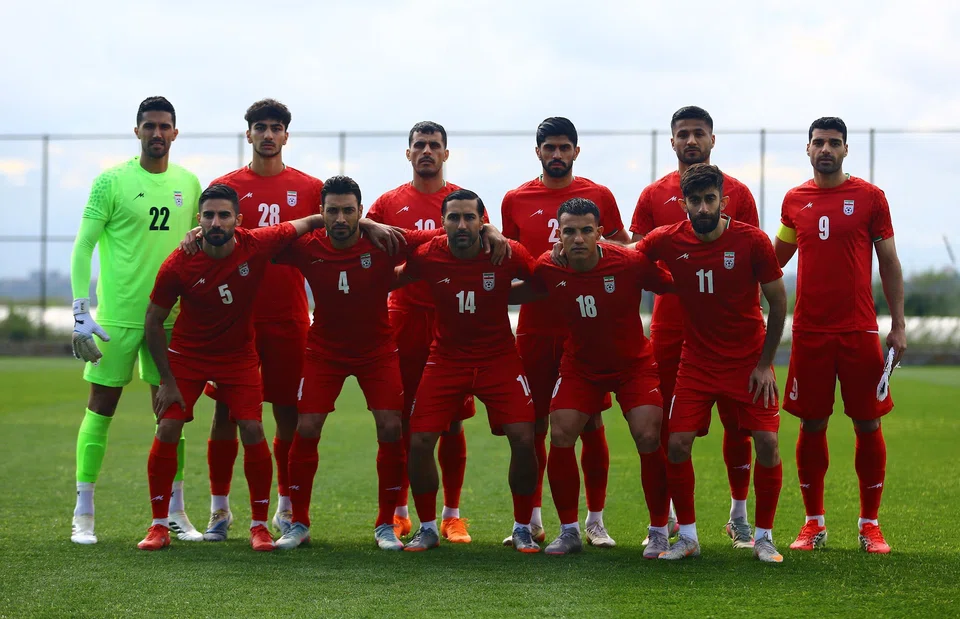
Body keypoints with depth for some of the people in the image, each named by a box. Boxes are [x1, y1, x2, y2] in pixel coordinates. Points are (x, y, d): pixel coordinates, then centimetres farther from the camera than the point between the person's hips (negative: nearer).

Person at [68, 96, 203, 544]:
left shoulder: (188, 183, 8)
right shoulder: (112, 181, -5)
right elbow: (83, 247, -5)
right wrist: (80, 311, -12)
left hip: (171, 316, 4)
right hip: (117, 315, -4)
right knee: (101, 409, 0)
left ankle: (175, 513, 15)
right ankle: (83, 515, 8)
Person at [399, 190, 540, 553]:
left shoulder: (508, 254, -14)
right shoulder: (427, 256, -13)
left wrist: (502, 296, -4)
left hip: (499, 357, -1)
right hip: (446, 358, 1)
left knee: (523, 439, -12)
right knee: (419, 441, -9)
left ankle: (522, 529, 8)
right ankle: (428, 529, 12)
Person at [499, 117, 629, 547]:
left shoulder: (599, 196, 5)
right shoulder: (516, 200, 7)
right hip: (534, 327, 1)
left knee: (591, 423, 0)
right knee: (533, 425, 5)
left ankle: (595, 521, 8)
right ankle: (531, 520, 15)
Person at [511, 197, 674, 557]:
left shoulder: (631, 264, -24)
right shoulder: (548, 269, -16)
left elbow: (677, 287, -12)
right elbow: (520, 291, 4)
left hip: (633, 363, -2)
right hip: (580, 365, 2)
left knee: (648, 438, -15)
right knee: (560, 436, -11)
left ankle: (659, 533, 1)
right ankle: (569, 531, 5)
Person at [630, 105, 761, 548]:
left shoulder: (736, 193, 5)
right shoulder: (654, 195, 7)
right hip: (669, 324, 1)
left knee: (735, 418, 2)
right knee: (663, 420, 2)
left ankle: (739, 515, 13)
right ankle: (669, 515, 14)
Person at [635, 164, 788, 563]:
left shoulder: (752, 241, -14)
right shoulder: (668, 242, -9)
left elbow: (778, 302, -4)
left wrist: (765, 364, -5)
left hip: (749, 360, -1)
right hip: (697, 361, 2)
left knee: (767, 443, -10)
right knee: (677, 444, -8)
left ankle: (764, 537, 7)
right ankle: (687, 536, 9)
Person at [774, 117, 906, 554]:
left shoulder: (869, 197, 1)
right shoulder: (794, 200, 7)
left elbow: (889, 263, 4)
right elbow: (775, 258, 21)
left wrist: (898, 326, -1)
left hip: (859, 329, -2)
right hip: (809, 332, 2)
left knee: (868, 424, 1)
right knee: (811, 425, 4)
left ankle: (870, 524, 10)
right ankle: (814, 523, 14)